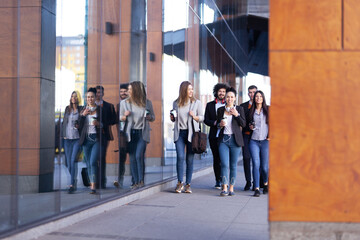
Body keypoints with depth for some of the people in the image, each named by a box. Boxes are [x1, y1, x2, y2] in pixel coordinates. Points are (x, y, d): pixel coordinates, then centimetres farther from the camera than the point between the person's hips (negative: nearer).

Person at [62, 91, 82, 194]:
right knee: (68, 162, 4)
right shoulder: (67, 108, 12)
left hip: (77, 138, -4)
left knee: (73, 160, -14)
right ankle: (75, 180, 22)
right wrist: (63, 134, 11)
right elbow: (64, 121, 17)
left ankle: (72, 184, -16)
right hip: (67, 138, 4)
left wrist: (79, 125, -9)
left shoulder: (81, 109, 2)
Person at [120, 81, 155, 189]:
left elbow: (153, 117, 13)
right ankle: (136, 182, 8)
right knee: (132, 158, 1)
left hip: (142, 133, -2)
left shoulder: (147, 102, 3)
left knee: (139, 156, -14)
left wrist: (149, 117, -9)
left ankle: (141, 180, -3)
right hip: (131, 133, 2)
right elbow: (120, 118, 14)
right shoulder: (124, 103, 6)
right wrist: (125, 116, -8)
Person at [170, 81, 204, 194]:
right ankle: (180, 183, -1)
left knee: (190, 159, -1)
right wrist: (172, 118, -1)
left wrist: (194, 116, -10)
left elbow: (202, 118, 8)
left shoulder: (197, 103, 5)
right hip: (179, 133, 1)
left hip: (191, 133, -1)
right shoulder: (176, 103, 9)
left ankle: (188, 184, 7)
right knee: (180, 157, -12)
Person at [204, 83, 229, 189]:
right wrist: (215, 123, -9)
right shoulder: (210, 105, 13)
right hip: (214, 135, 2)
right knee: (216, 158, 4)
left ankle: (223, 180, -2)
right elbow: (206, 120, 8)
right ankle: (218, 180, 12)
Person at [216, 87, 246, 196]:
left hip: (235, 139, -1)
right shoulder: (220, 110, 10)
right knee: (224, 164, -9)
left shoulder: (239, 109, 5)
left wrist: (237, 115, -12)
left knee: (233, 165, 2)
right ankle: (224, 188, -11)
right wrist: (220, 125, -4)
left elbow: (243, 124, 0)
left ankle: (231, 188, 10)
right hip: (223, 139, 1)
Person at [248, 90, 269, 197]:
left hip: (265, 141, -1)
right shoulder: (251, 111, 11)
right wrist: (250, 127, 2)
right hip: (254, 141, 1)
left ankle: (265, 183, 29)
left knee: (265, 166, 0)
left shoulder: (268, 110, 6)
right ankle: (256, 189, -5)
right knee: (256, 164, -10)